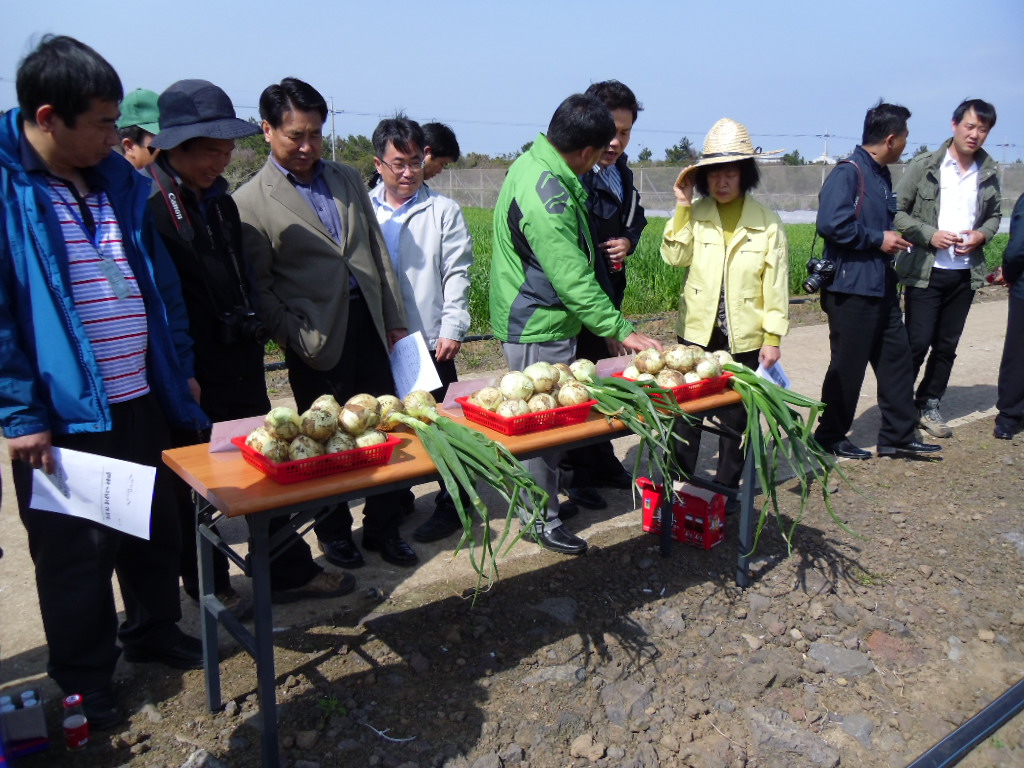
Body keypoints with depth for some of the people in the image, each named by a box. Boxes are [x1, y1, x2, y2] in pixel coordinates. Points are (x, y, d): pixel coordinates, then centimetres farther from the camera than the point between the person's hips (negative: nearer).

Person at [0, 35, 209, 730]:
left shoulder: (118, 182, 7)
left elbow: (160, 282, 12)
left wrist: (180, 369, 10)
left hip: (141, 399, 6)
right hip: (63, 413, -6)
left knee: (155, 529, 19)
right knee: (77, 552, 10)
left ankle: (154, 630, 42)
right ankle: (85, 682, 30)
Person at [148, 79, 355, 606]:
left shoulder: (219, 200, 11)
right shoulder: (148, 206, -14)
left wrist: (255, 331, 13)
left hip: (240, 367, 7)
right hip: (189, 379, -7)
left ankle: (288, 573, 28)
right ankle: (209, 588, 27)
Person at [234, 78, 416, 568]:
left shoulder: (347, 179, 13)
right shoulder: (250, 202, -3)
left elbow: (378, 252, 14)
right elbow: (258, 287, -4)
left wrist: (395, 319, 10)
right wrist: (295, 340, -11)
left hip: (369, 325, 4)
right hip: (318, 340, -4)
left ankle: (383, 528, 25)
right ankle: (334, 534, 28)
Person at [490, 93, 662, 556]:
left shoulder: (533, 165, 6)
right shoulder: (545, 197, -26)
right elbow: (573, 281, -27)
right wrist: (622, 331, -23)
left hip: (535, 322, 10)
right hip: (538, 330, -10)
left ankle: (545, 493, 37)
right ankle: (541, 520, 16)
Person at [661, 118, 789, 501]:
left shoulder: (767, 222, -3)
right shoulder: (695, 214, 0)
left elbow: (776, 284, -2)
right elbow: (674, 256, -14)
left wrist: (773, 337, -4)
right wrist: (681, 208, -16)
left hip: (744, 337, -1)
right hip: (697, 331, 1)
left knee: (735, 416, 9)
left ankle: (726, 487, 24)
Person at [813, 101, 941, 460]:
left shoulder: (881, 174, 14)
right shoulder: (848, 172, -14)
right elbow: (831, 224, -27)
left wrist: (892, 240, 2)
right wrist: (878, 239, -17)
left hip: (881, 286, 9)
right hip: (851, 287, -9)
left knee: (896, 358, 12)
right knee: (848, 366, 1)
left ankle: (898, 435, 23)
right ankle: (830, 436, 18)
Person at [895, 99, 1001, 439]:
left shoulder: (989, 173, 6)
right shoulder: (924, 165, -5)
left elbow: (994, 215, 17)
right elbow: (897, 211, -5)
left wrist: (982, 235, -4)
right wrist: (930, 235, -17)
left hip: (966, 273, 4)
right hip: (925, 271, -4)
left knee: (947, 346, 10)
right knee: (917, 343, -3)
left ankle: (929, 405, 24)